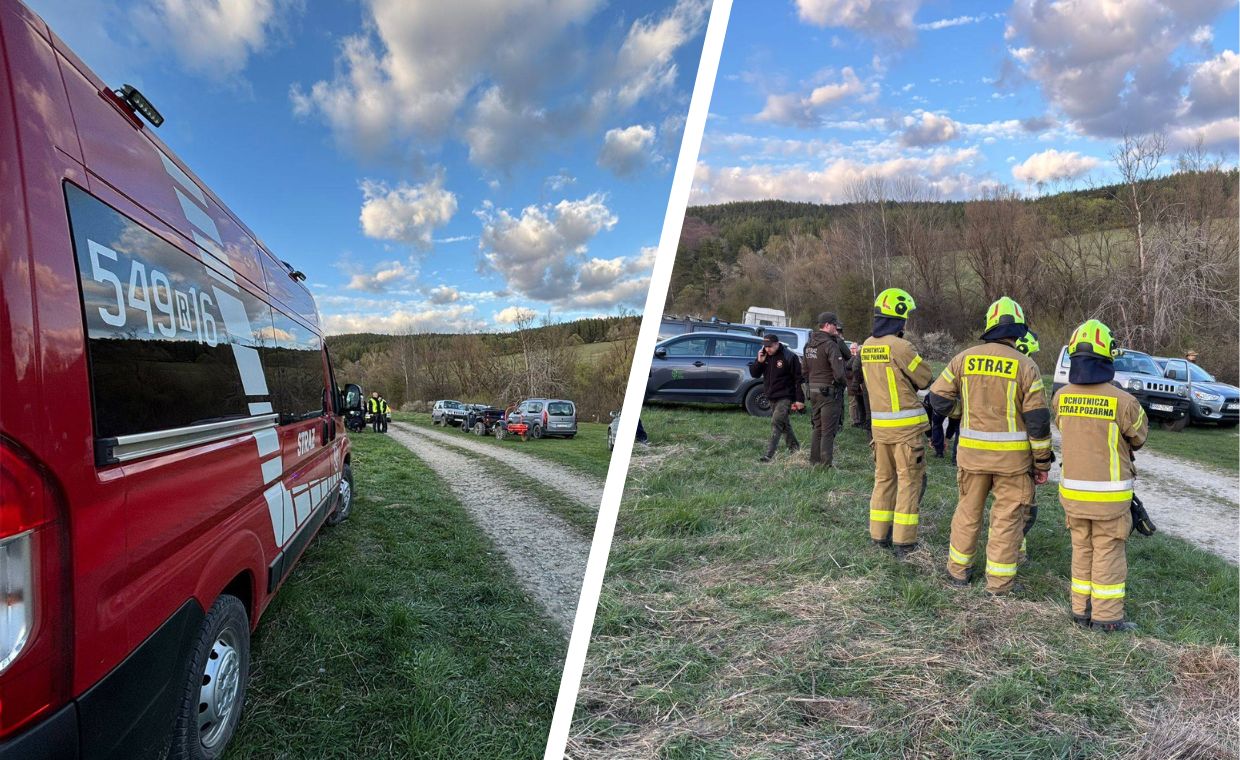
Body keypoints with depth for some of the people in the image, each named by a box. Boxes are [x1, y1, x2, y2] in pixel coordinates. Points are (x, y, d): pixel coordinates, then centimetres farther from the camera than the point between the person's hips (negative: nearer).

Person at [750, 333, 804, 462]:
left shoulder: (789, 357, -14)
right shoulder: (763, 356, 4)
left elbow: (798, 379, -12)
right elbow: (754, 374, 5)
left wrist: (799, 399, -15)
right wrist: (759, 362, -14)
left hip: (785, 397, -7)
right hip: (771, 397, 7)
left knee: (776, 423, -16)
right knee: (784, 424, 18)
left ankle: (769, 454, -18)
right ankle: (794, 447, 33)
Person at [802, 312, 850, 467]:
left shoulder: (809, 345, 10)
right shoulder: (831, 345, -17)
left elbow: (805, 370, 16)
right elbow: (839, 373, -23)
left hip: (813, 391, 8)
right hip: (829, 392, -8)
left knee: (818, 428, 18)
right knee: (828, 431, -1)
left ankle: (814, 461, 23)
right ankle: (825, 464, 1)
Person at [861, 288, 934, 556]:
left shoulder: (867, 347, 5)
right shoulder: (900, 346, -18)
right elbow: (926, 380, -7)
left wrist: (903, 382, 5)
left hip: (879, 423, 7)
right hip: (906, 425, -7)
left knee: (884, 479, 16)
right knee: (909, 482, 3)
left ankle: (879, 534, 22)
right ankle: (903, 541, 6)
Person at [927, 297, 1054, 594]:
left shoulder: (964, 358, -2)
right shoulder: (1025, 365, -8)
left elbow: (938, 399, 2)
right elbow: (1038, 418, -8)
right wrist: (1042, 461, 1)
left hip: (972, 450, 2)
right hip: (1012, 456, -2)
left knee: (968, 510, 16)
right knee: (1007, 516, 8)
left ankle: (958, 570, 26)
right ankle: (999, 580, 15)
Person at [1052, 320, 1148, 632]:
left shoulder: (1061, 397, -5)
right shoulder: (1122, 401, -17)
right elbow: (1139, 436, 0)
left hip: (1073, 490, 4)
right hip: (1109, 494, -4)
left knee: (1082, 550, 17)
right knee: (1108, 553, 8)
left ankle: (1081, 609, 25)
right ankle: (1106, 616, 16)